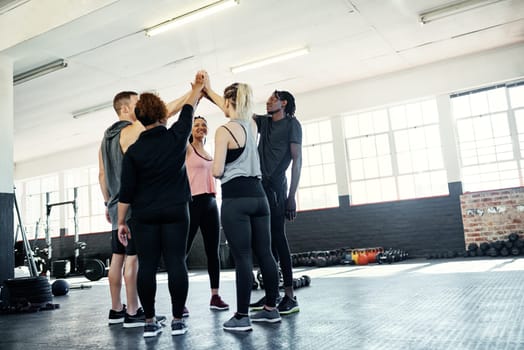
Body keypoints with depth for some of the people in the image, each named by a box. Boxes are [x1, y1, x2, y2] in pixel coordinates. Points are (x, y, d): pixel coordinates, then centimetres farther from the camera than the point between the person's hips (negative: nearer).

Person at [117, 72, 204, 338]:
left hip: (144, 215, 1)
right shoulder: (176, 137, -1)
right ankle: (177, 321, 5)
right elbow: (188, 111, 17)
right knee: (176, 263, 1)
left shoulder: (133, 151, -1)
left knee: (147, 265, 4)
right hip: (175, 211, 0)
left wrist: (121, 222, 6)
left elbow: (126, 191, -2)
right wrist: (198, 86, 33)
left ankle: (150, 322, 9)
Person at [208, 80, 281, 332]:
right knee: (264, 254, 10)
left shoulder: (224, 130, -9)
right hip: (257, 195, 7)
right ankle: (271, 309, 21)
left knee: (242, 258, -4)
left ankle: (242, 317, 4)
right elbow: (235, 111, 34)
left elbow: (217, 171, -13)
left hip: (235, 199, -7)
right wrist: (209, 90, 46)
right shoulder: (252, 125, 13)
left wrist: (213, 168, 12)